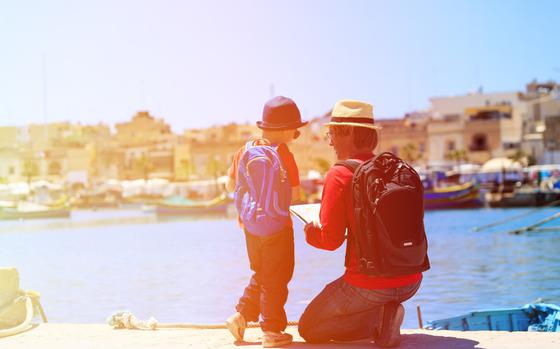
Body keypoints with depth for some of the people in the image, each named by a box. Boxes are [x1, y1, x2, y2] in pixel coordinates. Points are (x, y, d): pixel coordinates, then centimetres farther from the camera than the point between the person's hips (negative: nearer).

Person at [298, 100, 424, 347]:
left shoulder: (339, 175, -11)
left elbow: (330, 240, -13)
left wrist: (310, 232, 9)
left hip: (369, 284, -7)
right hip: (410, 282, 7)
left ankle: (378, 316, -6)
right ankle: (387, 314, 3)